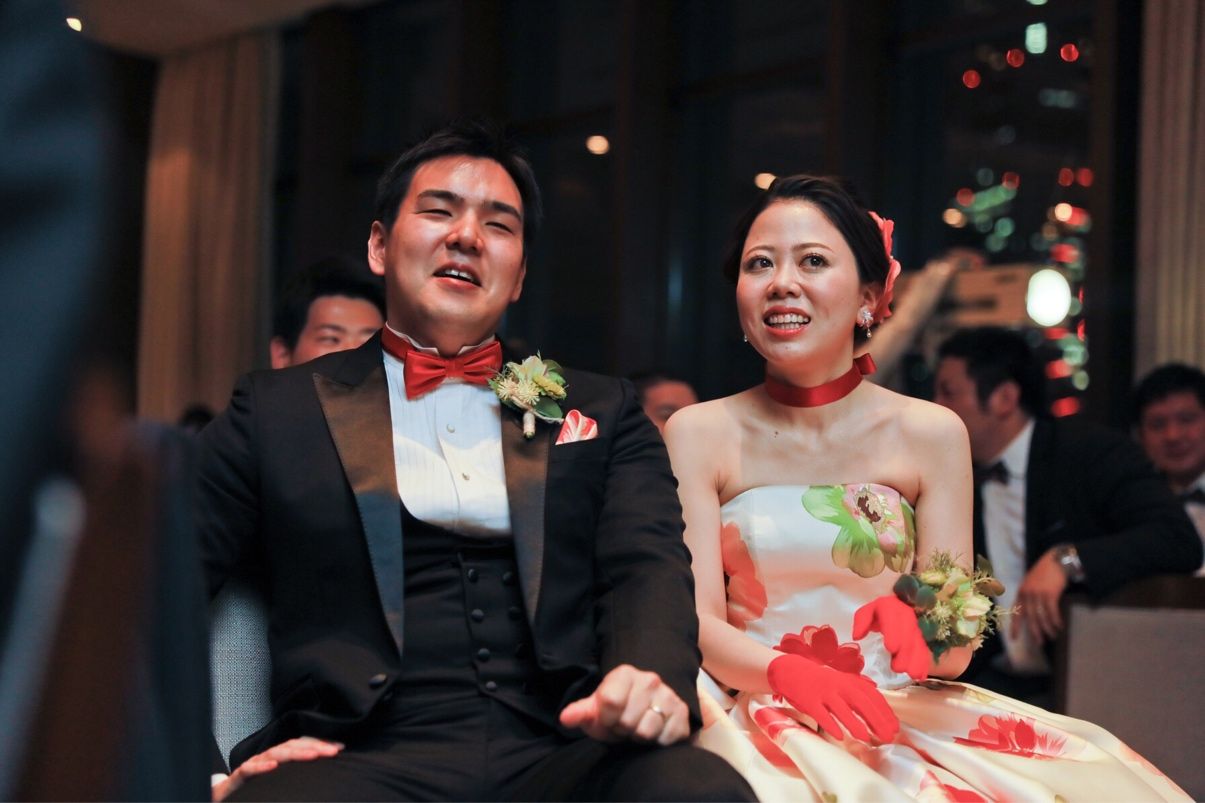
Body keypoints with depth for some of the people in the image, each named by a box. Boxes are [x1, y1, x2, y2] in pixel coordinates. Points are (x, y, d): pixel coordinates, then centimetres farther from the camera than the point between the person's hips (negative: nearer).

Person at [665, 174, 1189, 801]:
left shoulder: (930, 434, 7)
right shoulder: (697, 435, 5)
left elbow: (951, 654, 5)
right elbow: (698, 621, -2)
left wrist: (922, 627, -19)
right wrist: (787, 672, -23)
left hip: (900, 716, 2)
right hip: (753, 717, -1)